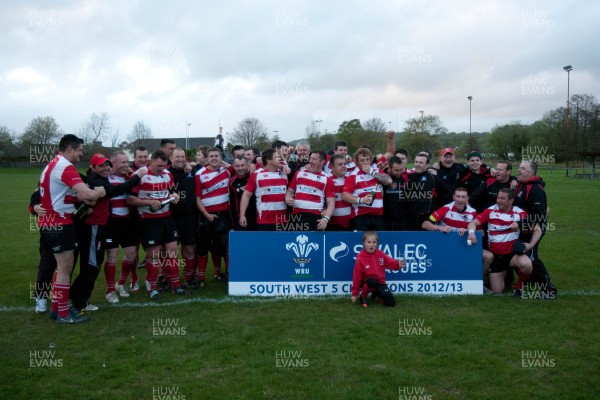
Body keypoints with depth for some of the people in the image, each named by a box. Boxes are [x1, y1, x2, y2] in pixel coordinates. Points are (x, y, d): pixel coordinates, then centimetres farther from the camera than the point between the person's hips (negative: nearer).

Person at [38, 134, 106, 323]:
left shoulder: (53, 164, 13)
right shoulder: (65, 167, -19)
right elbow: (88, 194, -29)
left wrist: (82, 197, 3)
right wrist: (99, 192, -7)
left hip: (50, 222, 10)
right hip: (59, 223, -10)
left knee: (63, 266, 19)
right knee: (65, 268, -2)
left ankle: (56, 307, 26)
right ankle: (63, 314, 6)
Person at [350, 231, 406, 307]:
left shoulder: (380, 254, -1)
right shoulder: (360, 259, -13)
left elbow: (390, 263, -6)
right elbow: (357, 276, -11)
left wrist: (398, 264, -32)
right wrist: (354, 293, -9)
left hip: (380, 282, 4)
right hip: (367, 283, -4)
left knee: (391, 303, -6)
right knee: (372, 282, -41)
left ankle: (376, 293, 25)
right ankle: (363, 297, -9)